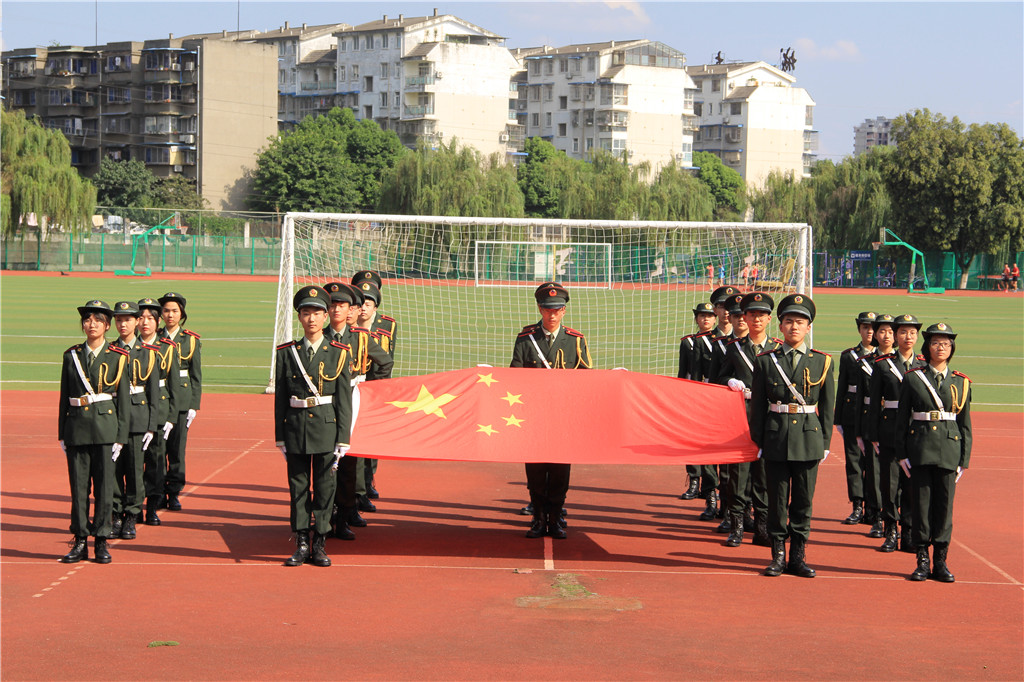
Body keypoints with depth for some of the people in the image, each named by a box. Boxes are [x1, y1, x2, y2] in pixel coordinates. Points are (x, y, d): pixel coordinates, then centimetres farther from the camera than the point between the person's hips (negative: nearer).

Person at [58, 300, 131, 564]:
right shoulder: (72, 356, 8)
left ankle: (102, 542, 8)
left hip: (105, 428, -2)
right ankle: (80, 542, 10)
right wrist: (62, 434, 7)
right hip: (77, 427, 2)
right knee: (78, 486, 4)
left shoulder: (117, 358, 2)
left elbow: (124, 400, 2)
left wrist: (120, 438, -3)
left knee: (104, 486, 0)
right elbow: (64, 398, 11)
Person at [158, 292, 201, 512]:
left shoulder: (191, 340, 5)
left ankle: (174, 493, 9)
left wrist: (194, 405, -1)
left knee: (177, 446, 0)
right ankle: (159, 493, 9)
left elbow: (196, 376, 5)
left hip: (181, 398, -1)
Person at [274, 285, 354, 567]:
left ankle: (320, 545, 11)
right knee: (298, 487, 5)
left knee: (325, 487, 3)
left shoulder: (339, 353, 1)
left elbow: (344, 399, 1)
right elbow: (280, 397, 7)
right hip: (296, 429, 1)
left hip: (327, 427, -1)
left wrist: (343, 438, -4)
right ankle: (302, 544, 13)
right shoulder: (287, 353, 5)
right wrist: (280, 436, 4)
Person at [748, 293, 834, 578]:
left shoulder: (822, 362, 4)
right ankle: (778, 555, 13)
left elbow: (828, 407, 7)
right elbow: (757, 405, 6)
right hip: (776, 437, 0)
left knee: (804, 500, 5)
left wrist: (825, 442, 3)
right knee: (777, 499, 4)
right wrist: (758, 442, 2)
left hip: (808, 438, 0)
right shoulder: (766, 361, 3)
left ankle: (799, 555, 13)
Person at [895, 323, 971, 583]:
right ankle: (923, 561, 8)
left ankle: (941, 561, 10)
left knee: (944, 505, 2)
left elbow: (965, 424, 9)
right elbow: (902, 419, 5)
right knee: (921, 504, 1)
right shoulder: (912, 378, 4)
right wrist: (902, 454, 0)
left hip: (949, 450, 1)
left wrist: (964, 459, 4)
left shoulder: (961, 383, 7)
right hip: (920, 450, -1)